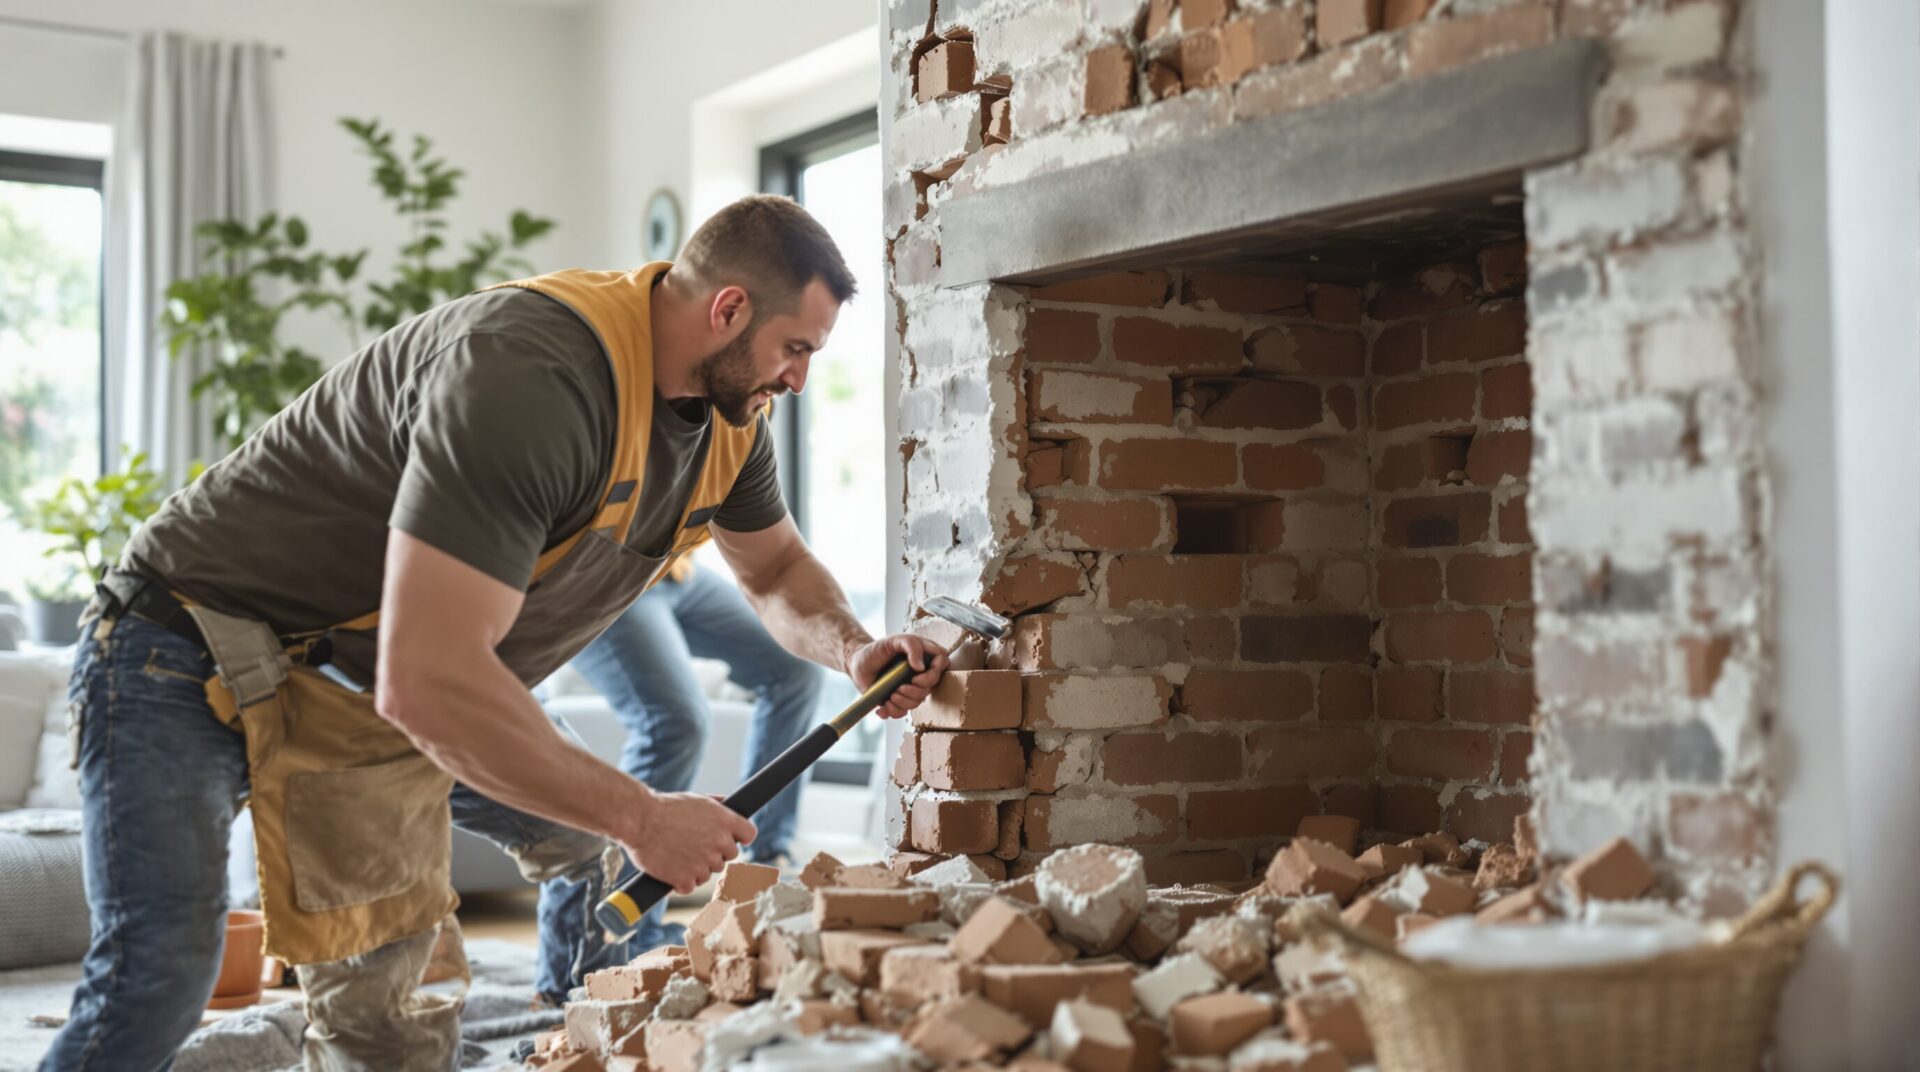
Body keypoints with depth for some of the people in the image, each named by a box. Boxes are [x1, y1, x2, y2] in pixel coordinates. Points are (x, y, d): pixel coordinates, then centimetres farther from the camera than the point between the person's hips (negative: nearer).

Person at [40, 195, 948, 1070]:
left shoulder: (731, 410, -3)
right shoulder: (531, 374, -34)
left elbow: (777, 568, 17)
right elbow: (426, 681, -39)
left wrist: (850, 650, -6)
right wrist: (641, 816, -30)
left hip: (363, 685, 9)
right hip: (195, 659, -9)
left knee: (594, 842, 13)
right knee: (156, 990, -23)